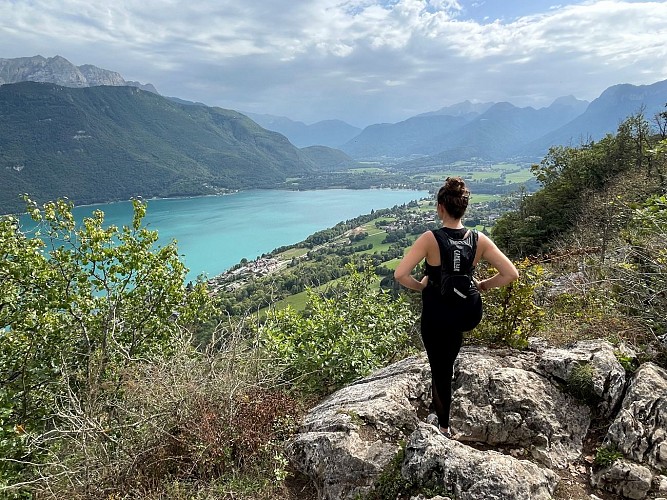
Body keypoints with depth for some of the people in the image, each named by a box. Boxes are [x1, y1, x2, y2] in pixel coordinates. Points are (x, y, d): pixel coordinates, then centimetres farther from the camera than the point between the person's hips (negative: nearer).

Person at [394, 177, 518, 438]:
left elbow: (400, 274, -24)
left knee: (441, 371, 16)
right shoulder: (480, 240, -10)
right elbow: (511, 273, -8)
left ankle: (444, 426, 34)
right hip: (470, 313, 3)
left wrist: (420, 286, -5)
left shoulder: (430, 238, -20)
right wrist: (482, 285, 6)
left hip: (439, 316, -3)